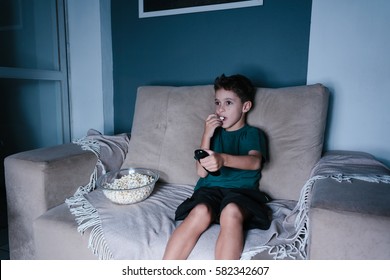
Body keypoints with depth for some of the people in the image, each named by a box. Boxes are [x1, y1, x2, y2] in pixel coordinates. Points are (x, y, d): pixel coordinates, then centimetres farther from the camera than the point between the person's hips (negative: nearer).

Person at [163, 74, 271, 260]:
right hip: (210, 189, 2)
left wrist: (223, 159, -34)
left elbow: (255, 162, -14)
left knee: (231, 212, -36)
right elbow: (202, 172, 7)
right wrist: (207, 135, -2)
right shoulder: (215, 132, 19)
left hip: (241, 190, -1)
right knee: (201, 212, -32)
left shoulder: (253, 134, 11)